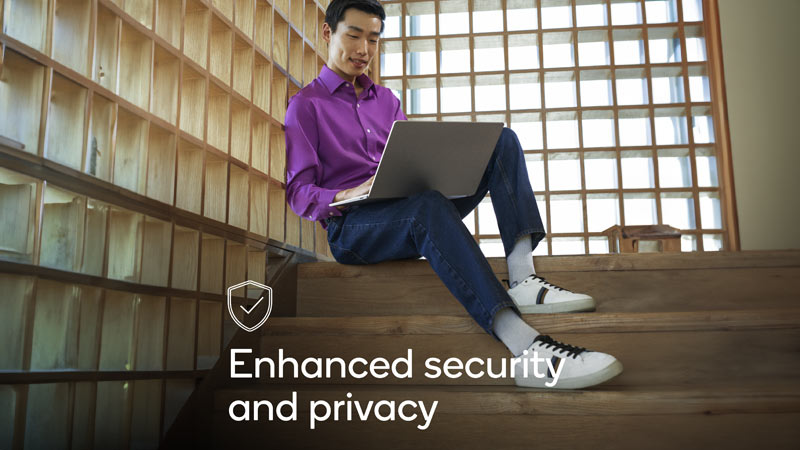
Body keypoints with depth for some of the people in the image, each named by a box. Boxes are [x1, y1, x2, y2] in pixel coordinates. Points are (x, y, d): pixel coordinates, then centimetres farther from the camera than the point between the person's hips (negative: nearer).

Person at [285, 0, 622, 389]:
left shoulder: (386, 100, 26)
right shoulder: (306, 105, 8)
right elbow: (298, 192, -2)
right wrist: (345, 197, -23)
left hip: (406, 208, 6)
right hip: (352, 226, -6)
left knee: (502, 141, -9)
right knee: (428, 206, -40)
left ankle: (522, 279, -29)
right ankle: (527, 351, -53)